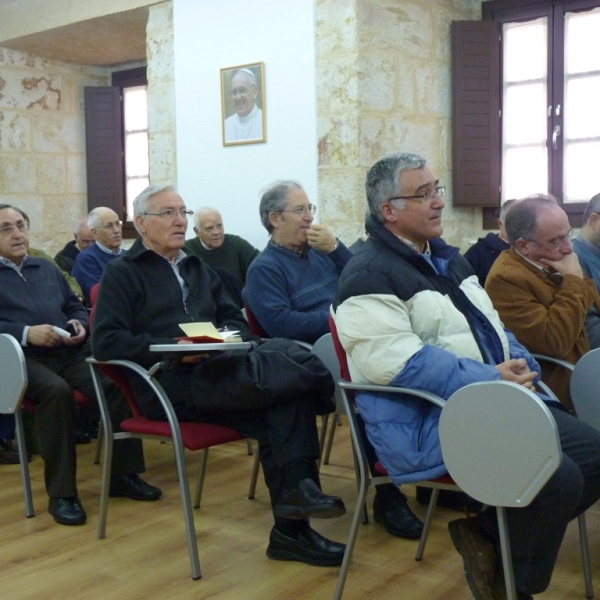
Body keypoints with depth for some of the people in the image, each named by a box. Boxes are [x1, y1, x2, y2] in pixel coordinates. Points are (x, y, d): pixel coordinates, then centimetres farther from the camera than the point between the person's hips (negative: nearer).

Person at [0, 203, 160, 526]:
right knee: (56, 390, -37)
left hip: (68, 353, 5)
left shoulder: (47, 268, 25)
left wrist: (80, 324, 1)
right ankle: (61, 492, -27)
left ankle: (123, 474, -10)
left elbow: (76, 306, 24)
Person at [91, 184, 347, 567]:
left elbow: (236, 319, 22)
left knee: (286, 401, -28)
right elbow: (106, 342, -7)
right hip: (170, 384, -6)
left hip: (217, 371, 6)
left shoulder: (199, 269, 26)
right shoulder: (123, 273, 6)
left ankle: (291, 528, -28)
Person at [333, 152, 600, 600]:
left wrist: (518, 364, 0)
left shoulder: (447, 257, 18)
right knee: (558, 479, -23)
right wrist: (487, 380, -24)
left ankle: (488, 534, 10)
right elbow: (397, 361, -23)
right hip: (426, 420, -9)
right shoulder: (370, 276, -11)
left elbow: (490, 326, 22)